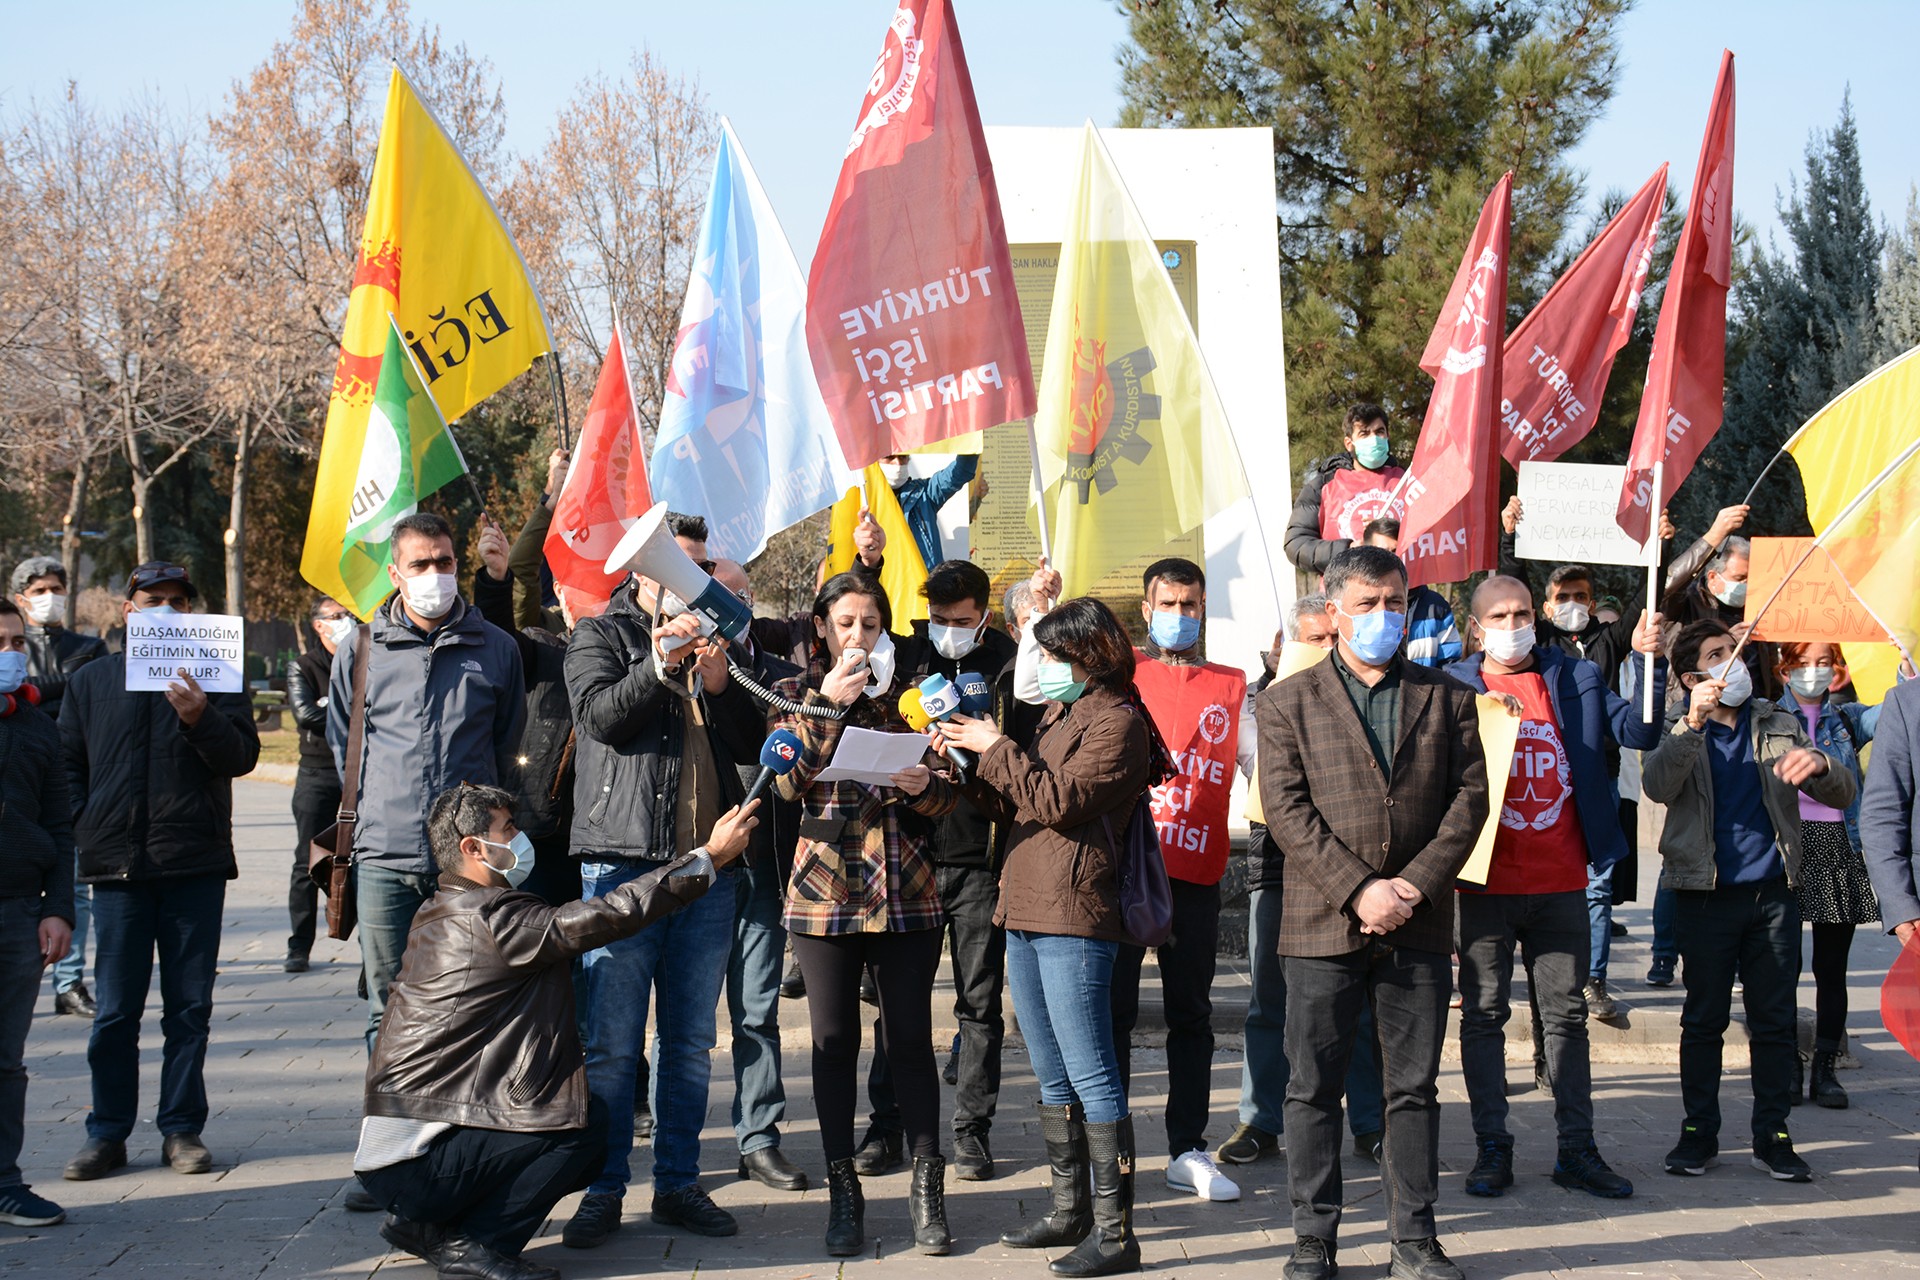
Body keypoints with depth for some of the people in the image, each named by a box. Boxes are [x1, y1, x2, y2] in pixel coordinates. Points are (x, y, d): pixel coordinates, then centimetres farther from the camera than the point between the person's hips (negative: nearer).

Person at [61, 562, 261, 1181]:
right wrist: (84, 832, -1)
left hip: (196, 868, 0)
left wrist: (200, 718, -21)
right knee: (115, 1011, 4)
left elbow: (243, 755, -4)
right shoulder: (90, 682, 11)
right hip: (118, 867, 1)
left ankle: (182, 1129, 13)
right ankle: (107, 1133, 13)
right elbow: (67, 766, 11)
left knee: (189, 1007, 5)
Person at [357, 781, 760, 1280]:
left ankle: (425, 1225, 14)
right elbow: (612, 915, -19)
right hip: (412, 1161, -10)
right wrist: (711, 856, -12)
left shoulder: (438, 915, 14)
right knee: (585, 1132, -11)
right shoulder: (489, 918, -17)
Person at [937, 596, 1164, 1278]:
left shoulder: (1117, 721, -8)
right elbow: (1020, 805, 21)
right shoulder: (1060, 713, 20)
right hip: (1027, 913, 10)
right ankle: (1070, 1210, 24)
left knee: (1091, 1074, -8)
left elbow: (1058, 801, -17)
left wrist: (997, 749, -8)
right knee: (1052, 1075, 15)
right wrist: (970, 762, 8)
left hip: (1074, 918, -10)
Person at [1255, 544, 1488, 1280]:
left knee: (1415, 1088, 7)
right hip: (1322, 926, -2)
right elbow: (1286, 809, -4)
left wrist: (1415, 885, -9)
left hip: (1419, 927, 2)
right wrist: (1358, 891, -13)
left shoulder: (1447, 698, 11)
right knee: (1314, 1089, 3)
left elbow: (1470, 798, 4)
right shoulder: (1288, 702, 4)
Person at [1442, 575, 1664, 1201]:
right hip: (1485, 884, -2)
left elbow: (1638, 732, -1)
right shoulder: (1452, 687, 3)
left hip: (1560, 884, 2)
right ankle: (1492, 1148, 12)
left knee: (1566, 1014, 7)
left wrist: (1650, 663, -15)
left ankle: (1577, 1149, 14)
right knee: (1483, 1014, 4)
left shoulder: (1576, 680, 8)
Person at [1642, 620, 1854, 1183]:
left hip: (1773, 892, 2)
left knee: (1775, 1020, 4)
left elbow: (1842, 795, 4)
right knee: (1704, 1018, 3)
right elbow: (1657, 787, -17)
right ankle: (1698, 1132, 12)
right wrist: (1693, 723, -30)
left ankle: (1772, 1136, 13)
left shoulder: (1779, 726, 12)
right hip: (1706, 895, -2)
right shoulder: (1680, 731, 4)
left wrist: (1819, 765, -19)